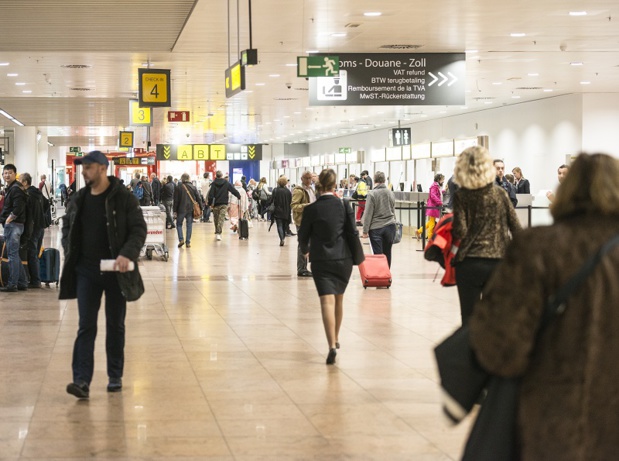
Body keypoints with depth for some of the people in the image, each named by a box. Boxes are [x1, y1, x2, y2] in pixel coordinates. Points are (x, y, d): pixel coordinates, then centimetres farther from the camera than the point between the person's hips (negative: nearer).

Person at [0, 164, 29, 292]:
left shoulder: (16, 188, -13)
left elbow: (17, 208, -21)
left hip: (13, 224, -10)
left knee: (12, 255, -6)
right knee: (15, 255, 13)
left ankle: (12, 284, -4)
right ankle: (22, 283, 18)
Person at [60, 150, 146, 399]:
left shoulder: (124, 198, -7)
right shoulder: (78, 199, 7)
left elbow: (139, 230, -9)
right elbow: (67, 228, 19)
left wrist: (127, 255, -24)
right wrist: (70, 255, 4)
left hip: (115, 271, -3)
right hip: (86, 271, 3)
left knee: (115, 325, 10)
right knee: (86, 326, -4)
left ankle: (115, 376, 22)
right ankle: (82, 381, -9)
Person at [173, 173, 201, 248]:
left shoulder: (178, 187, -5)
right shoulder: (193, 187, 3)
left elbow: (176, 200, -4)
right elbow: (198, 199, 3)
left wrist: (175, 210, 0)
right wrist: (200, 208, 9)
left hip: (181, 209, -2)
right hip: (190, 210, 2)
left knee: (179, 224, 12)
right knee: (189, 225, 7)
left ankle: (181, 239, -3)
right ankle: (188, 242, 5)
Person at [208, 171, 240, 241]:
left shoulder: (214, 184, -4)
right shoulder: (227, 183, -1)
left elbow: (211, 194, -8)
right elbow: (234, 190, 1)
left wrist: (210, 203, 1)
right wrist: (239, 196, 16)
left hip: (216, 204, 1)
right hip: (224, 204, 0)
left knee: (216, 219, 15)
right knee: (221, 219, -4)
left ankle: (217, 233, 25)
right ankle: (218, 233, -17)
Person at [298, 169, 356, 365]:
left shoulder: (311, 209, -6)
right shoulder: (344, 206, -4)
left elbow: (303, 236, 3)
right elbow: (353, 233, -3)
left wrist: (306, 250, 24)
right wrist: (353, 253, 17)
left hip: (321, 260, -2)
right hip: (344, 258, 2)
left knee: (327, 301, -9)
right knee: (339, 299, 19)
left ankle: (332, 346, -22)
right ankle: (336, 338, 36)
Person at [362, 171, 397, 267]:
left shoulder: (372, 194, -9)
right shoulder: (391, 193, 6)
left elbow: (368, 214, -9)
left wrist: (365, 231, -4)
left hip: (376, 228, -4)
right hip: (390, 226, 4)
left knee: (378, 254, -1)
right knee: (387, 254, 11)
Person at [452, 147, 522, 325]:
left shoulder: (461, 196, -4)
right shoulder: (500, 193, 3)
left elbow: (460, 232, -12)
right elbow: (516, 228, 3)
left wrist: (450, 228, 8)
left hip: (469, 263, -2)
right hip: (498, 261, 2)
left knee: (469, 317, 4)